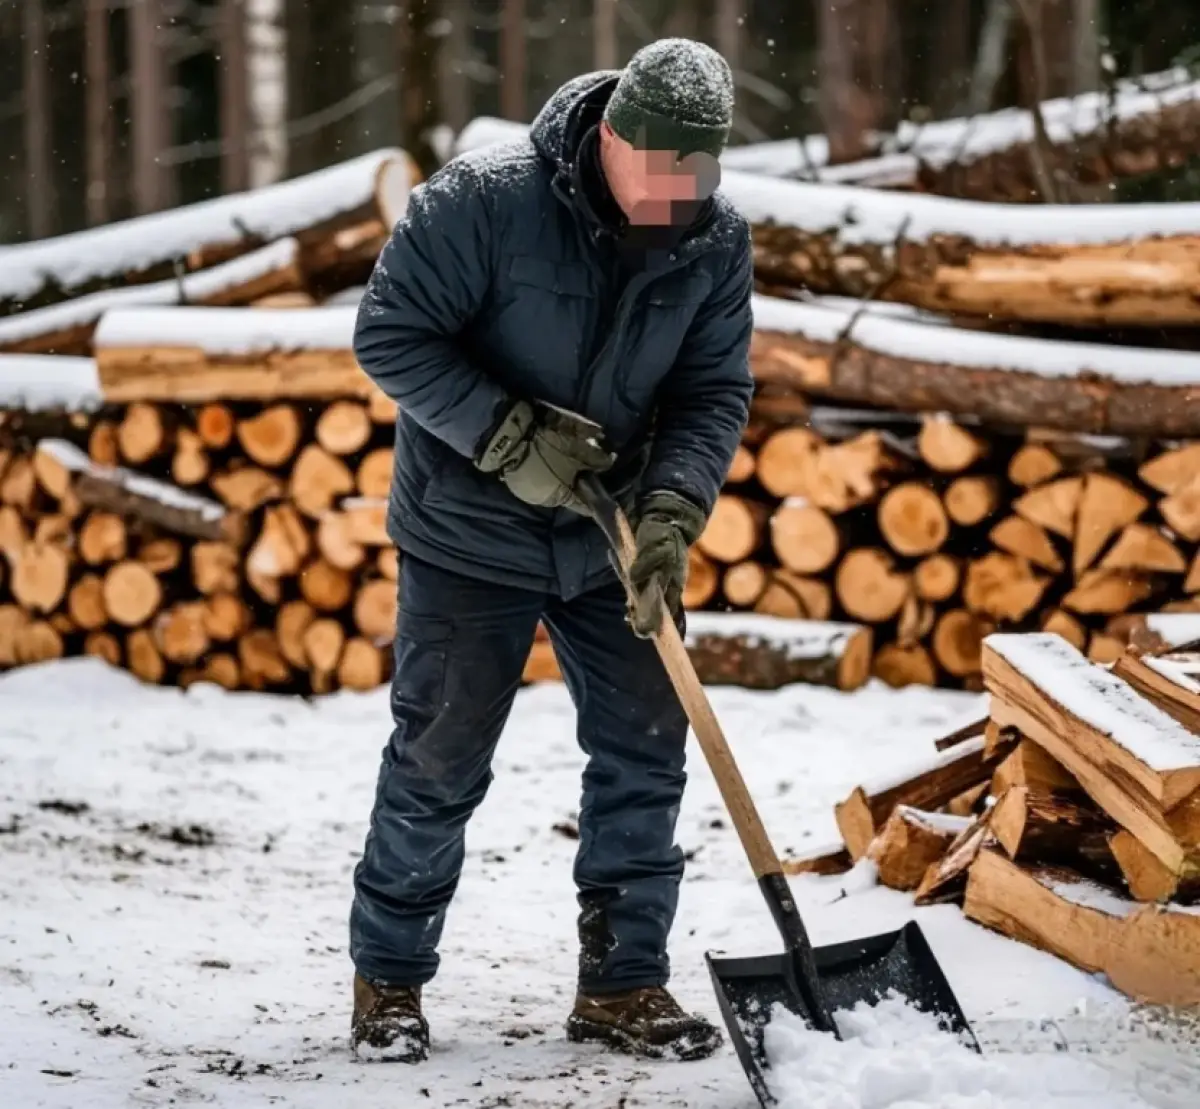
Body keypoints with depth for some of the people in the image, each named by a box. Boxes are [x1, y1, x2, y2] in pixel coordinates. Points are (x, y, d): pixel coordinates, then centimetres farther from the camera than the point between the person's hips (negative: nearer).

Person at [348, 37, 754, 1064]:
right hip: (469, 531, -4)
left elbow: (714, 392, -6)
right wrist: (509, 438, -24)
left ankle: (623, 983, 16)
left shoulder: (717, 238, -10)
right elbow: (389, 333, -19)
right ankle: (388, 980, 17)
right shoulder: (486, 198, -23)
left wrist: (671, 514, -22)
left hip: (612, 537, 4)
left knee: (645, 750, 4)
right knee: (439, 762, 1)